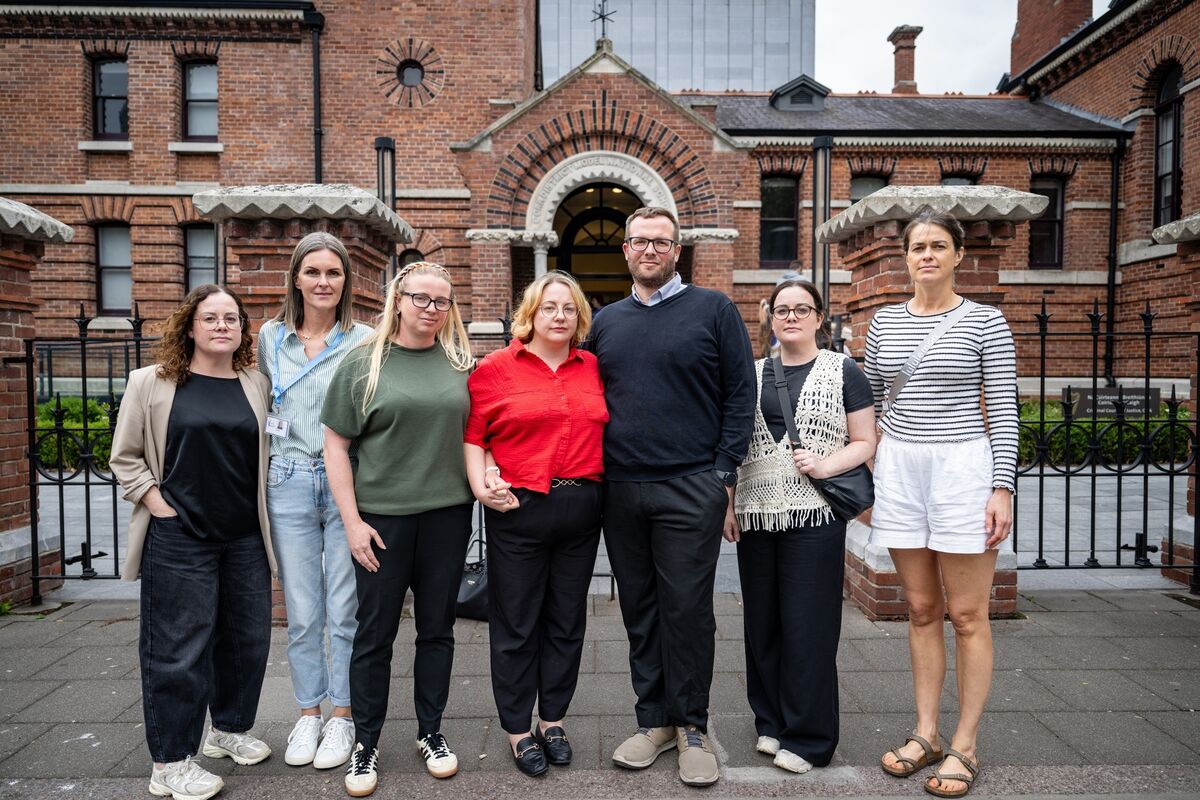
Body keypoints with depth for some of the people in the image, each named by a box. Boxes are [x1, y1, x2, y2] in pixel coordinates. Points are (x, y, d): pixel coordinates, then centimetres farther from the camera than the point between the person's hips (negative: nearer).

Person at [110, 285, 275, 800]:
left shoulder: (257, 387, 6)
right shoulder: (151, 383, -1)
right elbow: (125, 458, 2)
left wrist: (267, 513, 4)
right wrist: (158, 503, -8)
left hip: (246, 538, 4)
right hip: (179, 539, -4)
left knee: (247, 637, 12)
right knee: (179, 648, 2)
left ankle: (230, 729, 34)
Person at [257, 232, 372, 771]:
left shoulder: (364, 341, -2)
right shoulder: (271, 337, 8)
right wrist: (272, 461, 16)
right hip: (289, 484, 3)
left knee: (345, 610, 5)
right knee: (302, 612, 10)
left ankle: (342, 717, 22)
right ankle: (308, 715, 27)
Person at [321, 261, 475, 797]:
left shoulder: (461, 363, 5)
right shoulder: (363, 362, -2)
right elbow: (336, 446, -2)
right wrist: (352, 521, -6)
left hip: (447, 513, 2)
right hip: (381, 516, -2)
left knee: (437, 628, 13)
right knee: (374, 633, 8)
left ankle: (430, 733, 31)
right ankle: (365, 744, 26)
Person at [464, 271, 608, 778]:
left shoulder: (594, 370, 7)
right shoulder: (496, 368, -2)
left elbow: (609, 428, 12)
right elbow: (471, 435, -4)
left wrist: (600, 490, 0)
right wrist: (482, 485, -17)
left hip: (582, 508, 4)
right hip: (518, 509, -3)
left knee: (566, 620, 15)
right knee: (516, 623, 8)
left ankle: (553, 719, 33)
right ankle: (517, 728, 26)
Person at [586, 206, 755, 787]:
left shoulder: (713, 310, 1)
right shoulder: (605, 322, 13)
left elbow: (740, 394, -2)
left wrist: (724, 473, -8)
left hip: (691, 488, -4)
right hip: (620, 491, 4)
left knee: (687, 608, 2)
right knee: (639, 610, 12)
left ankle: (692, 726, 20)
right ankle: (654, 720, 27)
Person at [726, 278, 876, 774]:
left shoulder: (842, 371, 3)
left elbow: (865, 442, 3)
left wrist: (827, 464, -15)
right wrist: (728, 505, 9)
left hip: (815, 515, -3)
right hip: (756, 514, 4)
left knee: (808, 625, 1)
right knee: (762, 622, 10)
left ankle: (808, 737, 16)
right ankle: (770, 721, 27)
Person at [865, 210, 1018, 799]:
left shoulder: (985, 322, -1)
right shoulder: (884, 322, 9)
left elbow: (1004, 411, -3)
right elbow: (869, 401, 14)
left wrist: (1003, 488, -10)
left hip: (963, 468, -3)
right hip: (899, 469, 4)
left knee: (967, 615, 3)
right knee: (921, 609, 11)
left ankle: (965, 746, 16)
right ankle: (925, 734, 23)